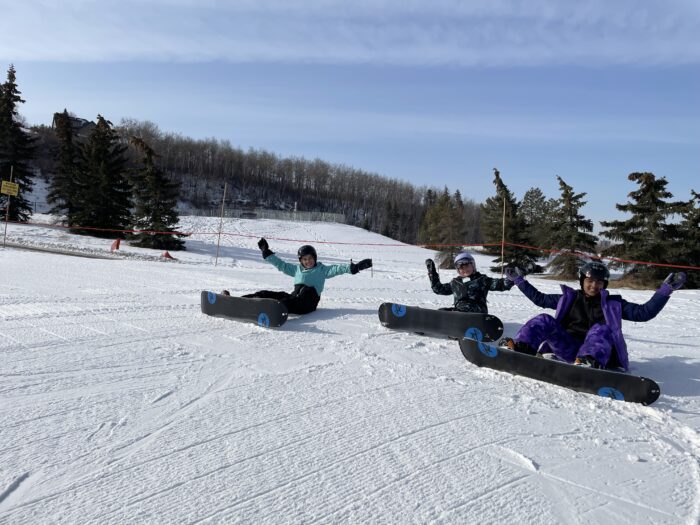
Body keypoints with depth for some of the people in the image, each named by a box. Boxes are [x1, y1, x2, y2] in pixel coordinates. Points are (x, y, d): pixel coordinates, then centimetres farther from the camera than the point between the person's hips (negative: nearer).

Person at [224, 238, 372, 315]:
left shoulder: (322, 269, 13)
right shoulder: (297, 269, 27)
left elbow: (336, 269, 1)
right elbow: (281, 264, 31)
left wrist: (354, 267, -14)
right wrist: (266, 252, 29)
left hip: (308, 301, -5)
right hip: (294, 296, 6)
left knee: (290, 302, -38)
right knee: (265, 294, -8)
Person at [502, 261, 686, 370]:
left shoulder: (613, 303, 18)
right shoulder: (568, 298, 22)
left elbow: (644, 312, 9)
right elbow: (539, 298, 26)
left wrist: (666, 289, 1)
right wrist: (518, 280, 25)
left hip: (598, 351, -2)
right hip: (567, 349, 2)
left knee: (600, 329, -33)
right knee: (544, 320, -18)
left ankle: (587, 363, -63)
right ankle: (520, 347, -45)